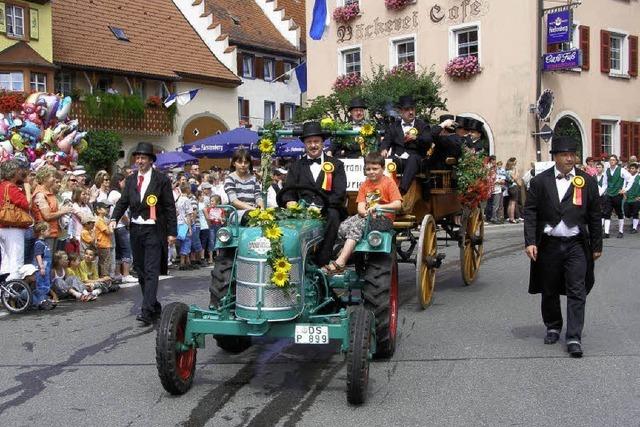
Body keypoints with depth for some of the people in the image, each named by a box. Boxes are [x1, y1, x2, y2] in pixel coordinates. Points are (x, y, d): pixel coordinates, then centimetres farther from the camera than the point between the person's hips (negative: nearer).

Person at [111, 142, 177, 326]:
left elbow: (170, 207, -4)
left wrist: (171, 232, -7)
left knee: (151, 271, -11)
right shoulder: (131, 179, 11)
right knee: (141, 271, 12)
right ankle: (154, 306, 24)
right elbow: (123, 202, 9)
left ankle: (147, 311, -15)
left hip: (154, 230, -6)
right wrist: (114, 219, -10)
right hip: (136, 229, 6)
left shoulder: (161, 179, -4)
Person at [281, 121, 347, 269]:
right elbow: (287, 190, 12)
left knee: (332, 215, -35)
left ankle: (322, 262, -33)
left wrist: (320, 207, -14)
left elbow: (339, 194, 2)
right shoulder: (296, 166, 23)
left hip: (326, 210, -1)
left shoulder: (336, 165, 15)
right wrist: (290, 201, -13)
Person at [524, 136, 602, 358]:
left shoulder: (587, 182, 3)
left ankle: (574, 338, 0)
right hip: (548, 245, 1)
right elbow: (530, 213, -1)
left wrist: (597, 246, 7)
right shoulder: (539, 181, 1)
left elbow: (594, 216, 7)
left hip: (576, 245, 0)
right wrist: (530, 242, -9)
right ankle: (553, 327, 31)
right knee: (549, 291, 12)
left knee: (576, 292, -4)